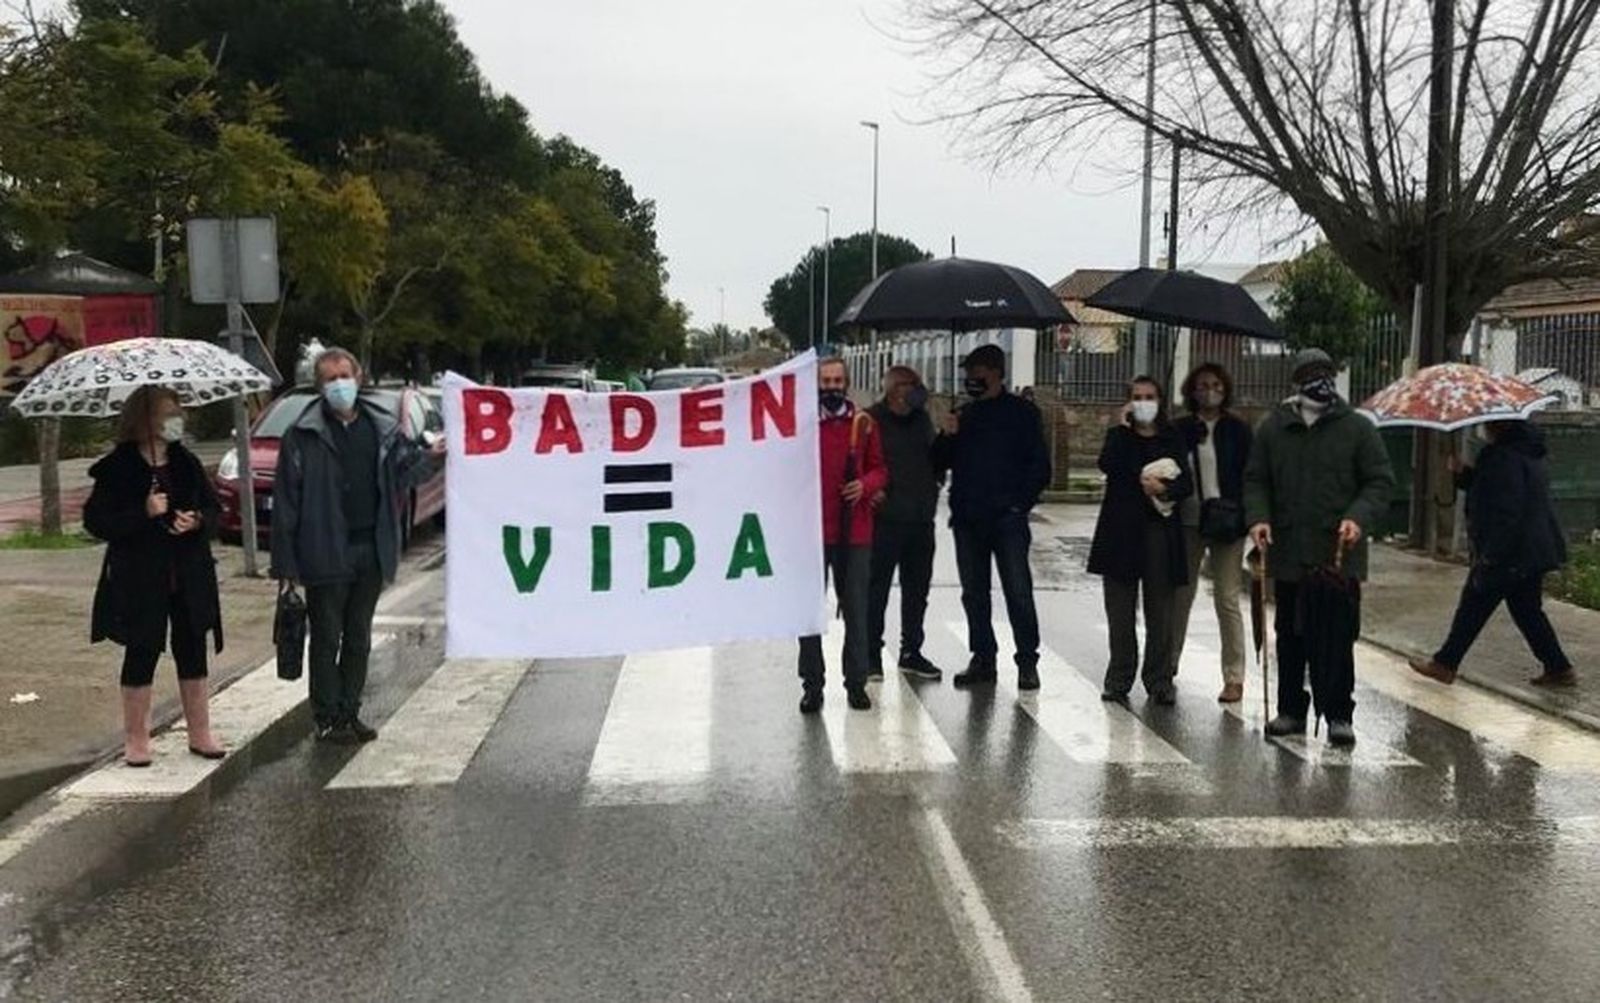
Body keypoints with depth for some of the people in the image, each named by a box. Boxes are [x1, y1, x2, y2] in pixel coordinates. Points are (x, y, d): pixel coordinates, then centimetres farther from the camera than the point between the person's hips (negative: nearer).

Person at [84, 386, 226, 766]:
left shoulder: (186, 463, 6)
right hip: (139, 579, -4)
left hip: (190, 578, 4)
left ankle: (200, 732, 19)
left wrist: (198, 520, -11)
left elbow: (213, 508, 11)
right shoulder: (117, 468, -6)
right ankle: (135, 738, 16)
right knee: (141, 655, 4)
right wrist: (143, 513, -21)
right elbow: (96, 520, -9)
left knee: (192, 653, 8)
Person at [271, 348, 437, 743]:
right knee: (326, 639, 4)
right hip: (326, 554, -4)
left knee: (358, 638, 13)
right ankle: (327, 718, 15)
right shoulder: (303, 436, -5)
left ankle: (349, 713, 25)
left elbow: (404, 471, 16)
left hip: (370, 551, 5)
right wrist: (285, 562, -11)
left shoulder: (381, 429, 8)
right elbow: (286, 501, -7)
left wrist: (431, 454, -5)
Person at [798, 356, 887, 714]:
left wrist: (865, 485, -10)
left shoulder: (863, 424, 6)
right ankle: (812, 685, 12)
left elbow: (879, 469, 11)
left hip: (854, 531, 1)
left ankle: (857, 682, 17)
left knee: (856, 609, 6)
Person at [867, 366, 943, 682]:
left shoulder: (921, 419, 13)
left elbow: (935, 459, 22)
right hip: (885, 519, -6)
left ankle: (911, 651, 25)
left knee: (917, 589, 13)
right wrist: (870, 489, -19)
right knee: (877, 588, -1)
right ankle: (872, 654, 9)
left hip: (920, 519, 6)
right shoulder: (872, 420, -6)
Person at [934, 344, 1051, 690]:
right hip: (968, 519, 5)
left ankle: (1027, 662, 3)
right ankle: (983, 659, 17)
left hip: (1007, 518, -5)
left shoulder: (1022, 413, 2)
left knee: (1018, 591, -6)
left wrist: (1020, 503, -8)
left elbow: (1040, 467, 1)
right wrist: (947, 436, -5)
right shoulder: (962, 414, 15)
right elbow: (939, 464, 13)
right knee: (974, 593, 8)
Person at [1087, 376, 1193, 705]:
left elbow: (1186, 484, 5)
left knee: (1160, 611, 1)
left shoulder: (1172, 439, 10)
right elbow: (1107, 465, -11)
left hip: (1160, 530, 0)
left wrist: (1165, 489, -15)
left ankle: (1160, 681, 8)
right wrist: (1124, 427, -8)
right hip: (1121, 530, 0)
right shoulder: (1117, 435, 10)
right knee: (1120, 613, 3)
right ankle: (1119, 679, 11)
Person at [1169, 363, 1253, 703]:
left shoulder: (1238, 429, 1)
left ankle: (1234, 678, 6)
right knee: (1180, 595, 10)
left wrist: (1246, 518, -9)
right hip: (1188, 522, 2)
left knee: (1227, 600, -1)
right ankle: (1169, 662, 25)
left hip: (1226, 524, -2)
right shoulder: (1180, 429, 6)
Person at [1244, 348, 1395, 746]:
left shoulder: (1358, 428, 1)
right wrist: (1258, 517, -8)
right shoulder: (1273, 427, 8)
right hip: (1287, 550, 3)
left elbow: (1381, 482, 2)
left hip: (1339, 553, -3)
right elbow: (1255, 480, 10)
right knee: (1290, 636, 11)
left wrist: (1359, 517, -15)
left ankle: (1339, 714, 8)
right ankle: (1291, 710, 22)